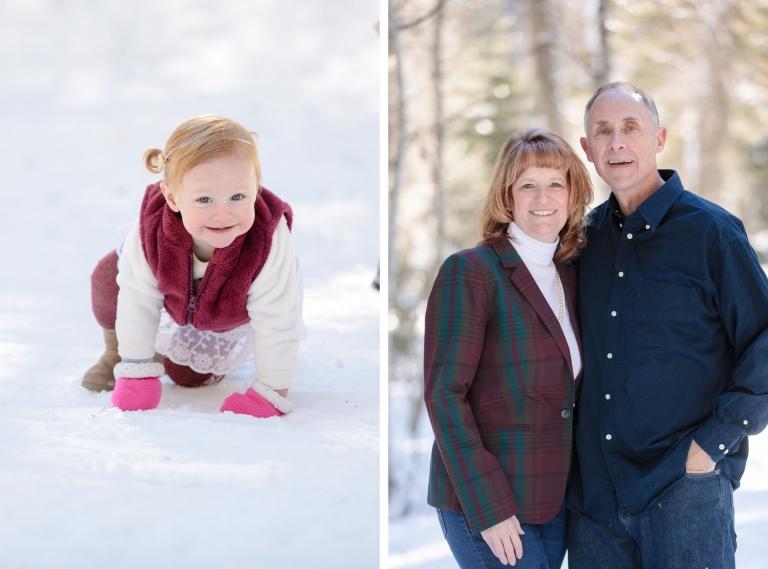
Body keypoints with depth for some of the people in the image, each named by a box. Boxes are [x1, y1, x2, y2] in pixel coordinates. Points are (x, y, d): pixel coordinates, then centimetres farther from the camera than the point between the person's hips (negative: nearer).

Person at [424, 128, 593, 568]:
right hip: (484, 503, -6)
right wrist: (489, 508, -17)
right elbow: (444, 394, -13)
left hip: (555, 499, 6)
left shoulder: (569, 277, 11)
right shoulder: (470, 272, -9)